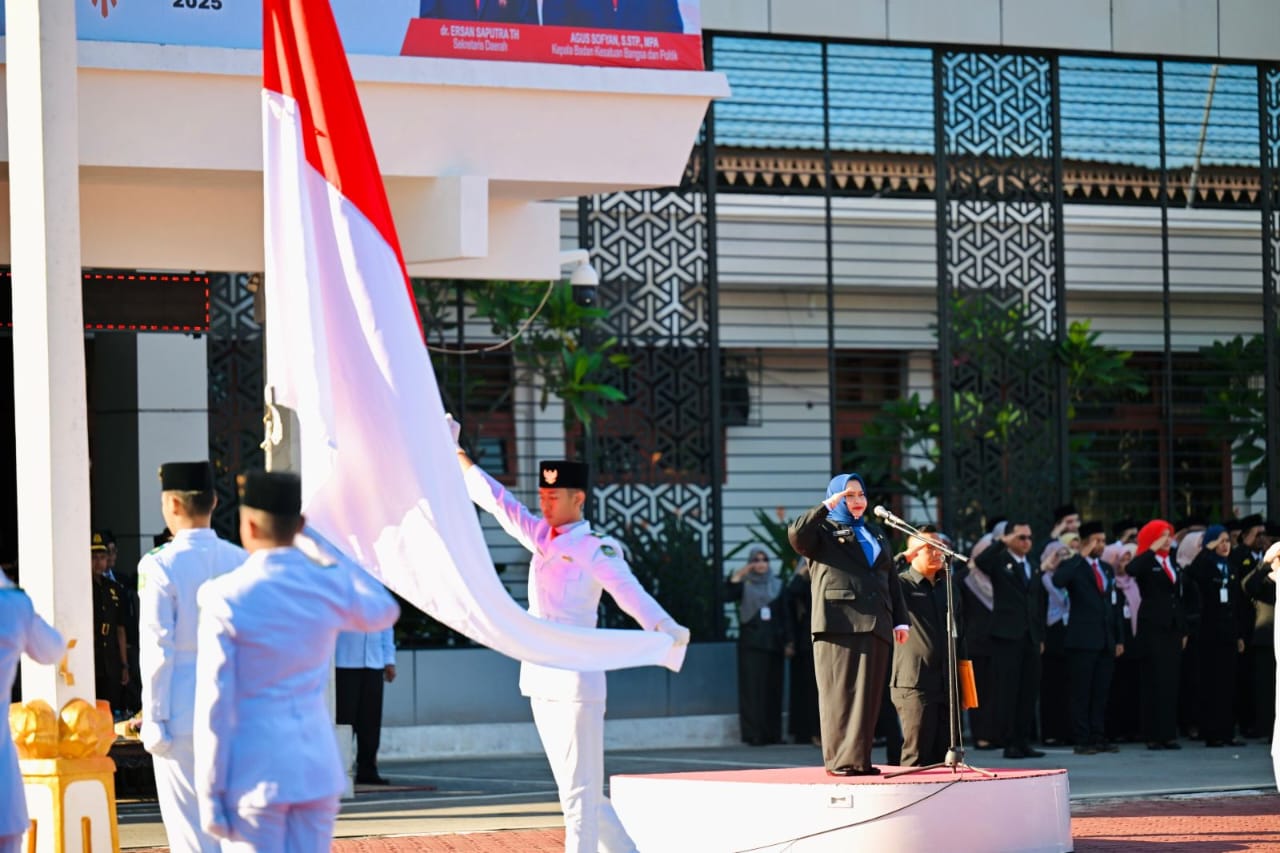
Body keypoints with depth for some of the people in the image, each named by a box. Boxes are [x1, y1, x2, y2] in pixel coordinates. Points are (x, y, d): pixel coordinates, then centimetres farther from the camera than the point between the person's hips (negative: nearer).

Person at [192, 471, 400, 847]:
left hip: (254, 774, -4)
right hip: (318, 769, 4)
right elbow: (383, 611, 24)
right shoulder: (332, 583, 0)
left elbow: (215, 703, -10)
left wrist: (210, 793, -4)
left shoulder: (226, 597, -10)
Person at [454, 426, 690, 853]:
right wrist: (453, 450, 21)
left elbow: (629, 592, -23)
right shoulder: (541, 537, 12)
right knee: (573, 788, 12)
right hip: (540, 677, 8)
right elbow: (493, 497, 20)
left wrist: (663, 627, -41)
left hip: (576, 677, -8)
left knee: (580, 790, -8)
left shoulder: (597, 549, -9)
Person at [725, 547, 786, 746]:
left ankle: (773, 733, 7)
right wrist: (737, 576, -22)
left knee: (773, 687, 3)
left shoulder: (777, 585, 11)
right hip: (751, 642, -3)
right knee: (753, 686, -6)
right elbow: (727, 595, -14)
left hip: (773, 642, 3)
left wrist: (787, 640, 2)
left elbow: (784, 614, 9)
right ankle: (754, 734, -7)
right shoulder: (744, 584, 4)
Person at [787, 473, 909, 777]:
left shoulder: (876, 536, 26)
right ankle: (841, 760, -9)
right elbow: (797, 535, -14)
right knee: (841, 694, -8)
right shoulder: (824, 531, 8)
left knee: (868, 695, 2)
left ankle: (860, 758, 4)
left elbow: (892, 582, 23)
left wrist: (901, 620, 14)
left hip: (875, 626, 6)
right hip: (839, 624, -6)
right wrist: (827, 507, -15)